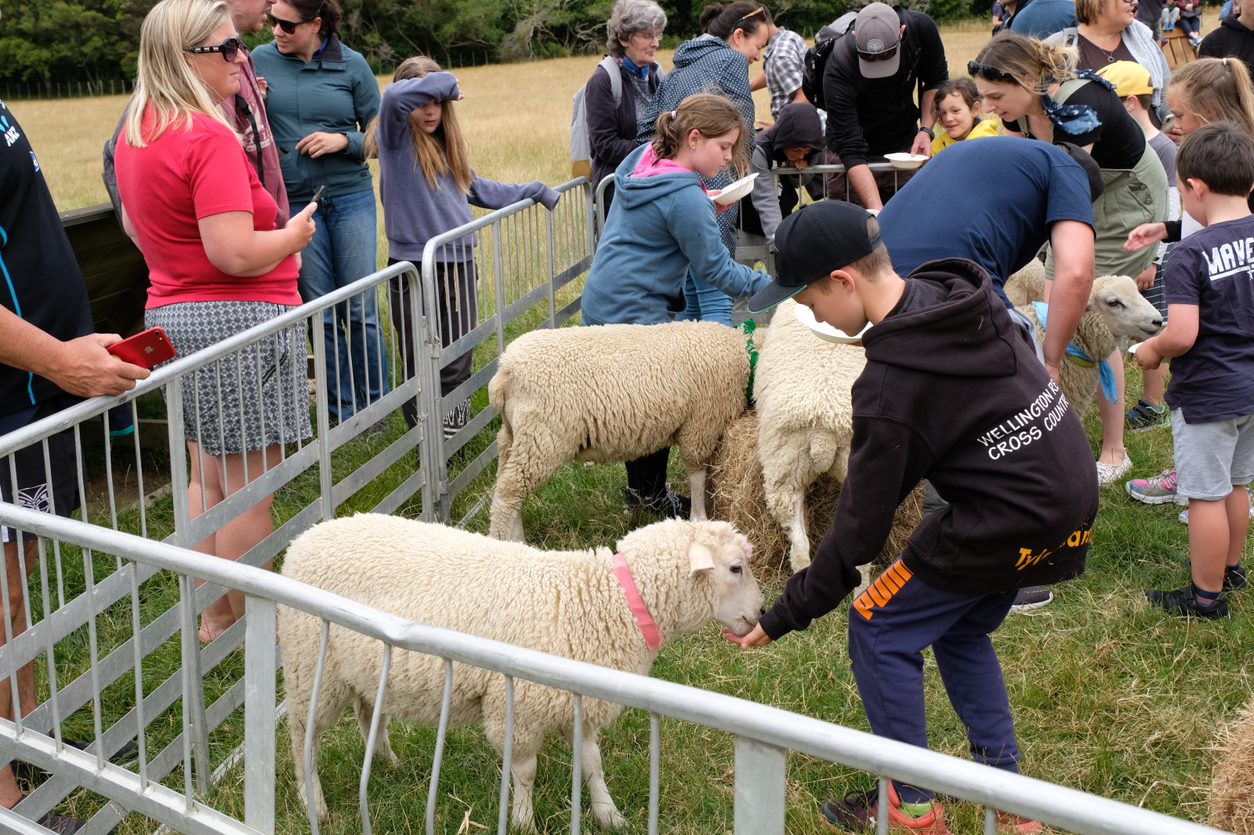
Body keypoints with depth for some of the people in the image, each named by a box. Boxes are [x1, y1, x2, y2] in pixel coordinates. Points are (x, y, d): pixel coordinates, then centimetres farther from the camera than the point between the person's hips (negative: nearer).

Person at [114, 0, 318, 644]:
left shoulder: (135, 133, 11)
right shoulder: (209, 138, -18)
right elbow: (235, 254, -24)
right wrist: (293, 234, -7)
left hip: (170, 316, 10)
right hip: (237, 320, -10)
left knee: (206, 480, 19)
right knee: (248, 488, 1)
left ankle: (214, 616, 30)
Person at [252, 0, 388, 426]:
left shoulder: (351, 64, -2)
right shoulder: (261, 60, 1)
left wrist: (342, 140, -15)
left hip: (350, 196, -1)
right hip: (294, 201, 1)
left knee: (361, 310, 2)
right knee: (322, 314, 6)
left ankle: (375, 405, 17)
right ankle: (342, 412, 17)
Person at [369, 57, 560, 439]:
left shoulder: (445, 144, 16)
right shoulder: (394, 137, -4)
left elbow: (477, 189, 27)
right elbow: (393, 96, -26)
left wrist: (535, 191, 30)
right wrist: (447, 81, -13)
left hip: (459, 264, 6)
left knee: (458, 364, 8)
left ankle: (452, 438, 17)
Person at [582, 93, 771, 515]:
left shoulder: (643, 160, 4)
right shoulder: (684, 198, -23)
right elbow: (715, 269, -17)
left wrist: (706, 208, 11)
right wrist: (773, 288, -9)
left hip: (602, 303, 9)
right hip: (635, 314, -9)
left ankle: (640, 488, 27)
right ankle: (651, 495, 17)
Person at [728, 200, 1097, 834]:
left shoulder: (889, 383, -24)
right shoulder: (958, 292, 1)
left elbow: (860, 525, -18)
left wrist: (784, 618, -8)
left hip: (1010, 520, -9)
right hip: (1070, 503, 9)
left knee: (878, 630, 6)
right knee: (961, 630, 25)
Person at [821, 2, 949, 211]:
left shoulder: (921, 27, -20)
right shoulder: (838, 68, -31)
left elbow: (935, 81, 1)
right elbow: (851, 150, -32)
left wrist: (926, 129, -15)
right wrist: (876, 210, -41)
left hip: (905, 147, 3)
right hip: (854, 163, -3)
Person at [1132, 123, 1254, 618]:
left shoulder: (1190, 255, -23)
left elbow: (1182, 335, -28)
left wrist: (1151, 350, -8)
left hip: (1207, 395, -7)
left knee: (1206, 495, 4)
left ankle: (1206, 596, 15)